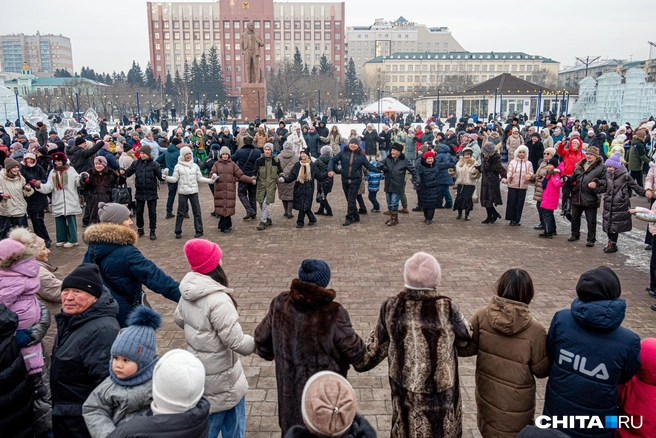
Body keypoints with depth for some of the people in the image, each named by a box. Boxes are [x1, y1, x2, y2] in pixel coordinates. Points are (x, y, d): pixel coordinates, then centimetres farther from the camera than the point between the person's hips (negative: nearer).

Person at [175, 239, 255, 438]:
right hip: (222, 377, -7)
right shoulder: (218, 300, -32)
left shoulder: (188, 292, -6)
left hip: (199, 370, 8)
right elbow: (237, 343, -29)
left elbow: (179, 319, 14)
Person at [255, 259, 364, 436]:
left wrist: (267, 353, 22)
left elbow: (262, 338, 1)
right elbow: (353, 353, -17)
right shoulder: (333, 313, -25)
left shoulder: (280, 304, -13)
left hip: (290, 388, 4)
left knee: (292, 431, 24)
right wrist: (359, 347, 6)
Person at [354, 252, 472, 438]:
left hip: (404, 389, 2)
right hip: (439, 392, -2)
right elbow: (465, 335, -2)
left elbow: (378, 345, 1)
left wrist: (361, 360, 20)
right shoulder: (446, 308, -21)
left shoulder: (391, 307, -13)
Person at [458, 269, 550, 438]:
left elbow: (464, 348, -8)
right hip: (516, 403, -3)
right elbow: (541, 370, -10)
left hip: (486, 396, 3)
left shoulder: (482, 316, -15)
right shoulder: (535, 329, -22)